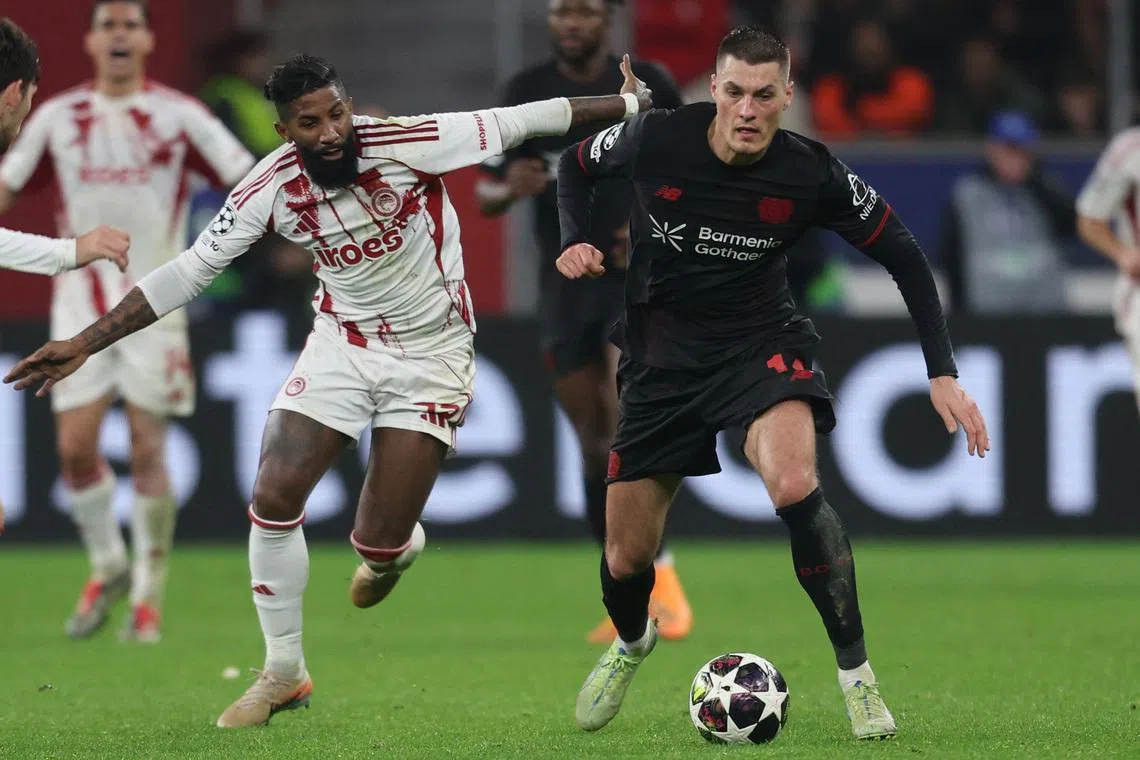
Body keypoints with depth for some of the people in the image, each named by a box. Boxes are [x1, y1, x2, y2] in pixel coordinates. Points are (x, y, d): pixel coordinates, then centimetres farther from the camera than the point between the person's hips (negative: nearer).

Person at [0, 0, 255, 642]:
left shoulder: (179, 116, -1)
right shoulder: (59, 118, 6)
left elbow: (247, 180, -3)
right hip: (82, 303, 2)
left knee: (148, 451, -4)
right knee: (75, 447, -4)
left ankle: (149, 596, 7)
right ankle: (107, 565, 20)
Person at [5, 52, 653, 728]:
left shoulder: (407, 144, -22)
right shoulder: (274, 187, -13)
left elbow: (520, 122, -17)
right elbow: (188, 272, -7)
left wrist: (629, 103, -14)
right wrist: (86, 343, -10)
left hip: (432, 353, -3)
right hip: (344, 341, 3)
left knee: (378, 544, -7)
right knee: (275, 497, -12)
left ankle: (396, 546, 35)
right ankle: (285, 673, 7)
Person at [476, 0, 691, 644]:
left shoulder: (649, 86, -1)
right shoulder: (527, 92, 4)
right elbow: (487, 195, 7)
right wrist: (508, 188, -17)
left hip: (639, 276, -3)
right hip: (565, 284, 3)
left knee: (628, 411, -23)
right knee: (594, 441, 4)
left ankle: (659, 579, -20)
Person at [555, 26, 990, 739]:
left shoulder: (812, 173, -17)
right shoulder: (656, 139, -16)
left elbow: (904, 256, -4)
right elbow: (576, 165, 7)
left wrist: (943, 373, -10)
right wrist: (576, 239, -13)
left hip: (761, 340, -1)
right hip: (663, 354, 2)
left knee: (794, 483, -34)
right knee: (626, 560, 4)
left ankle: (856, 670, -20)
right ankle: (631, 640, 44)